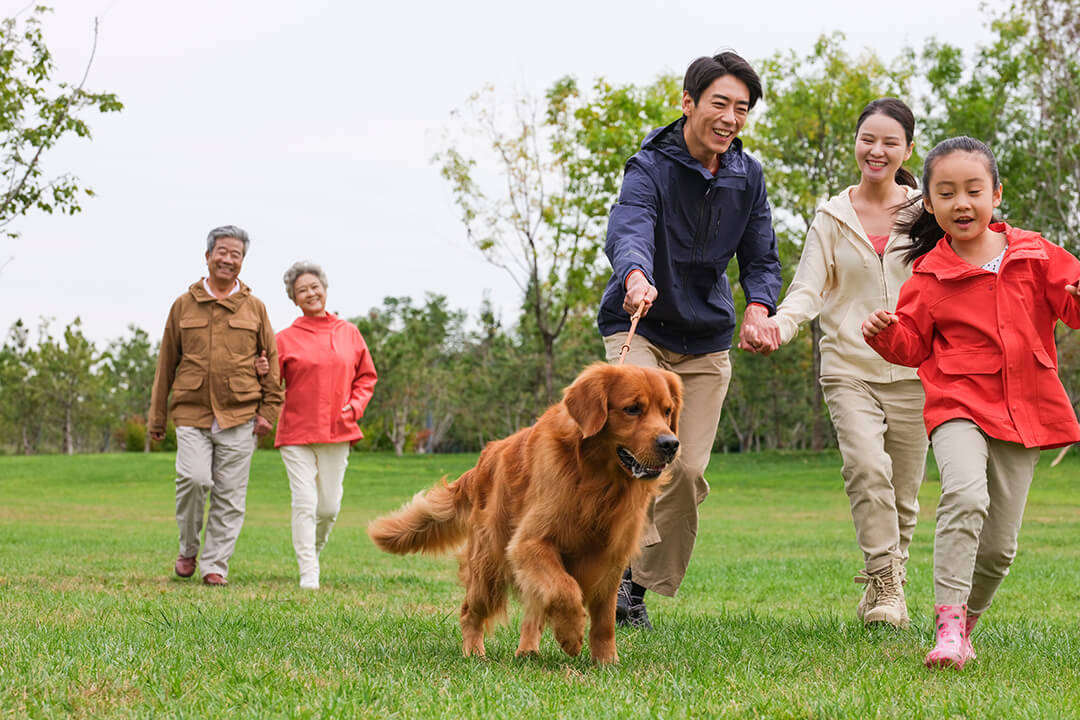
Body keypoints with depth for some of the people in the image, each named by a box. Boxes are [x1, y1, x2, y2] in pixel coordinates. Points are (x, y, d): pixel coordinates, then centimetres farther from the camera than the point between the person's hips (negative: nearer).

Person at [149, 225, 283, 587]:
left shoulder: (255, 308, 10)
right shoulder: (184, 305, 10)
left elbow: (272, 361, 12)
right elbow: (166, 363, 14)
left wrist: (268, 411, 2)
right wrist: (156, 417, 13)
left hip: (239, 416, 1)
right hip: (191, 413, -1)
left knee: (229, 495, 0)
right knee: (194, 478, -17)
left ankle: (215, 565, 9)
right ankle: (188, 549, 6)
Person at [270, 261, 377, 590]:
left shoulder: (349, 333, 9)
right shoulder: (285, 339, 1)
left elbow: (366, 376, 16)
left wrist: (355, 406, 1)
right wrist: (262, 374, -18)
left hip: (337, 433, 2)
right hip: (297, 433, -2)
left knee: (330, 506, 5)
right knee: (304, 503, -9)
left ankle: (313, 550, 32)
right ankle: (308, 574, -6)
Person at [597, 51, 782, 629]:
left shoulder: (747, 175, 1)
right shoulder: (650, 167, -15)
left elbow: (760, 256, 4)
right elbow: (627, 231, -34)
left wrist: (758, 307, -19)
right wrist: (636, 277, -58)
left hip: (707, 340, 5)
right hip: (639, 326, -4)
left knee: (688, 470, 0)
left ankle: (639, 587, 14)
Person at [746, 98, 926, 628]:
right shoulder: (832, 218, 7)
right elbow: (808, 290, 0)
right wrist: (778, 324, -20)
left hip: (912, 370, 1)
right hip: (849, 366, -1)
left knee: (902, 491, 6)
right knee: (867, 467, -23)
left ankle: (887, 582, 24)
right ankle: (884, 581, -16)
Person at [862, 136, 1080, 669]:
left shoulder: (1033, 255, 5)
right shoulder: (929, 276, 1)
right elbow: (913, 346, 7)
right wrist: (886, 333, -14)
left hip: (1024, 410, 3)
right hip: (959, 404, -3)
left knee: (999, 545, 5)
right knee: (965, 496, -30)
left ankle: (966, 624, 26)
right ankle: (948, 624, -28)